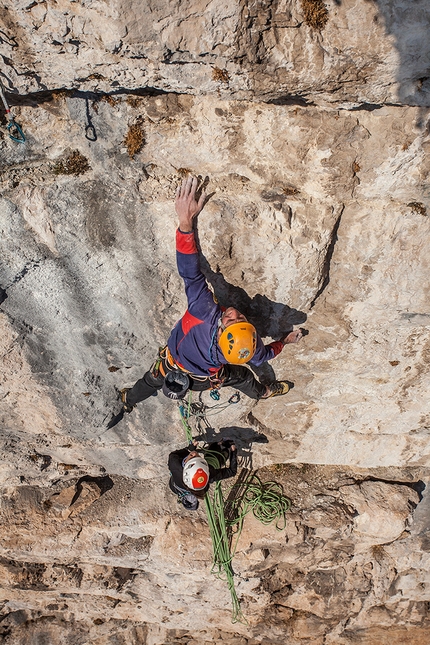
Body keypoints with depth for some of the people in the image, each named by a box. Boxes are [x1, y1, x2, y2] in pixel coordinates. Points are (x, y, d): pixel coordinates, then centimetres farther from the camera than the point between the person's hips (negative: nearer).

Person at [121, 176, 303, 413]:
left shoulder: (204, 311, -52)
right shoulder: (252, 346, -41)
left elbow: (189, 270, -52)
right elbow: (264, 355, -16)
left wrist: (186, 220, -56)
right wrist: (285, 341, 4)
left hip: (170, 364, -1)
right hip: (203, 379, 1)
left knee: (151, 380, 33)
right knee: (242, 376, 32)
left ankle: (128, 400, 65)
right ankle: (263, 392, 66)